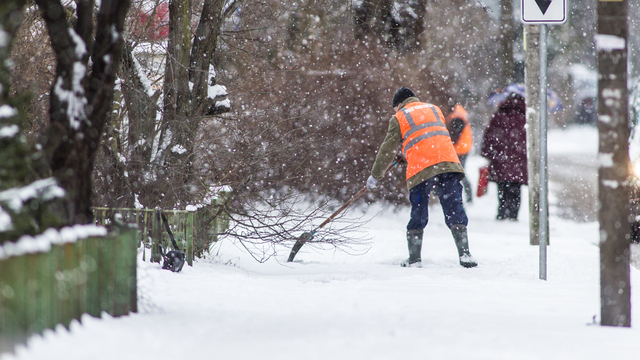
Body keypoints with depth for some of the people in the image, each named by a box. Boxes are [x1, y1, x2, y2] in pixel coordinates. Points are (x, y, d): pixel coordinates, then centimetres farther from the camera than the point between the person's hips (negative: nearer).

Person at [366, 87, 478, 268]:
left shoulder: (399, 118, 12)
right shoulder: (435, 109, 25)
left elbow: (387, 150, 13)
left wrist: (375, 175, 24)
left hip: (420, 170, -2)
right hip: (447, 162, 3)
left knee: (418, 214, 8)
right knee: (454, 210, 1)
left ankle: (414, 258, 7)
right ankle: (464, 254, -10)